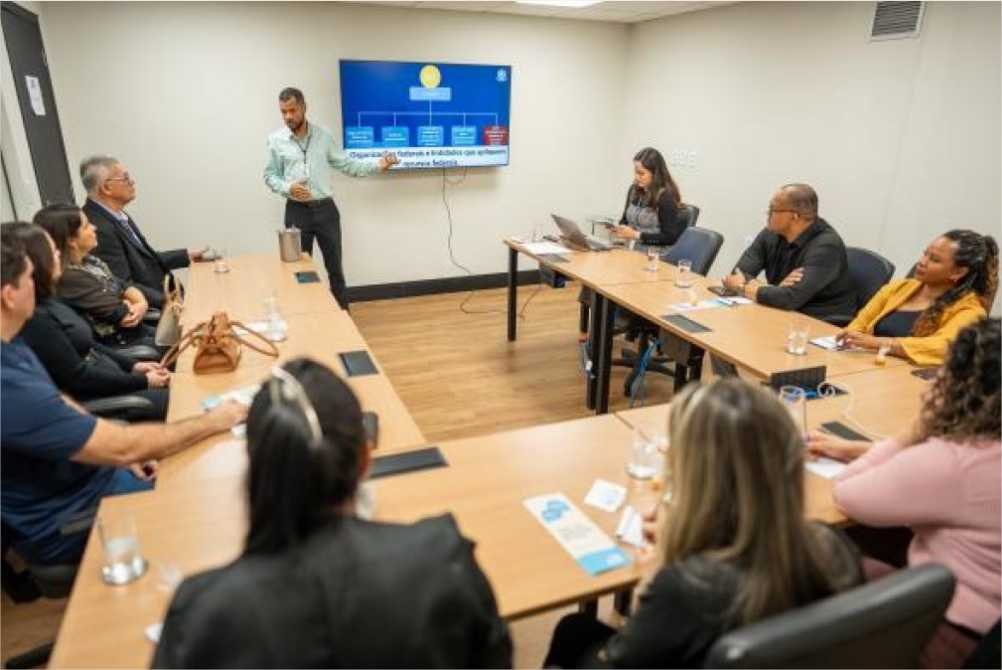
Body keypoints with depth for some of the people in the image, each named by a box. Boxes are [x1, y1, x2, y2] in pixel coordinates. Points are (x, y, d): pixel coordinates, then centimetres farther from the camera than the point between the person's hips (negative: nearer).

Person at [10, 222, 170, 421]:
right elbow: (79, 378, -20)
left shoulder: (47, 301, 6)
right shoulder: (36, 320, -23)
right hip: (92, 403, -9)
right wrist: (143, 381, -13)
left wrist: (133, 366, 7)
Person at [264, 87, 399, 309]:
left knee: (335, 266, 9)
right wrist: (288, 188, -17)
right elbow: (270, 176, 4)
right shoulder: (275, 140, 0)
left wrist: (377, 166, -6)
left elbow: (345, 164, 6)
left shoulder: (323, 135, 3)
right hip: (297, 211, -1)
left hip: (325, 209, 1)